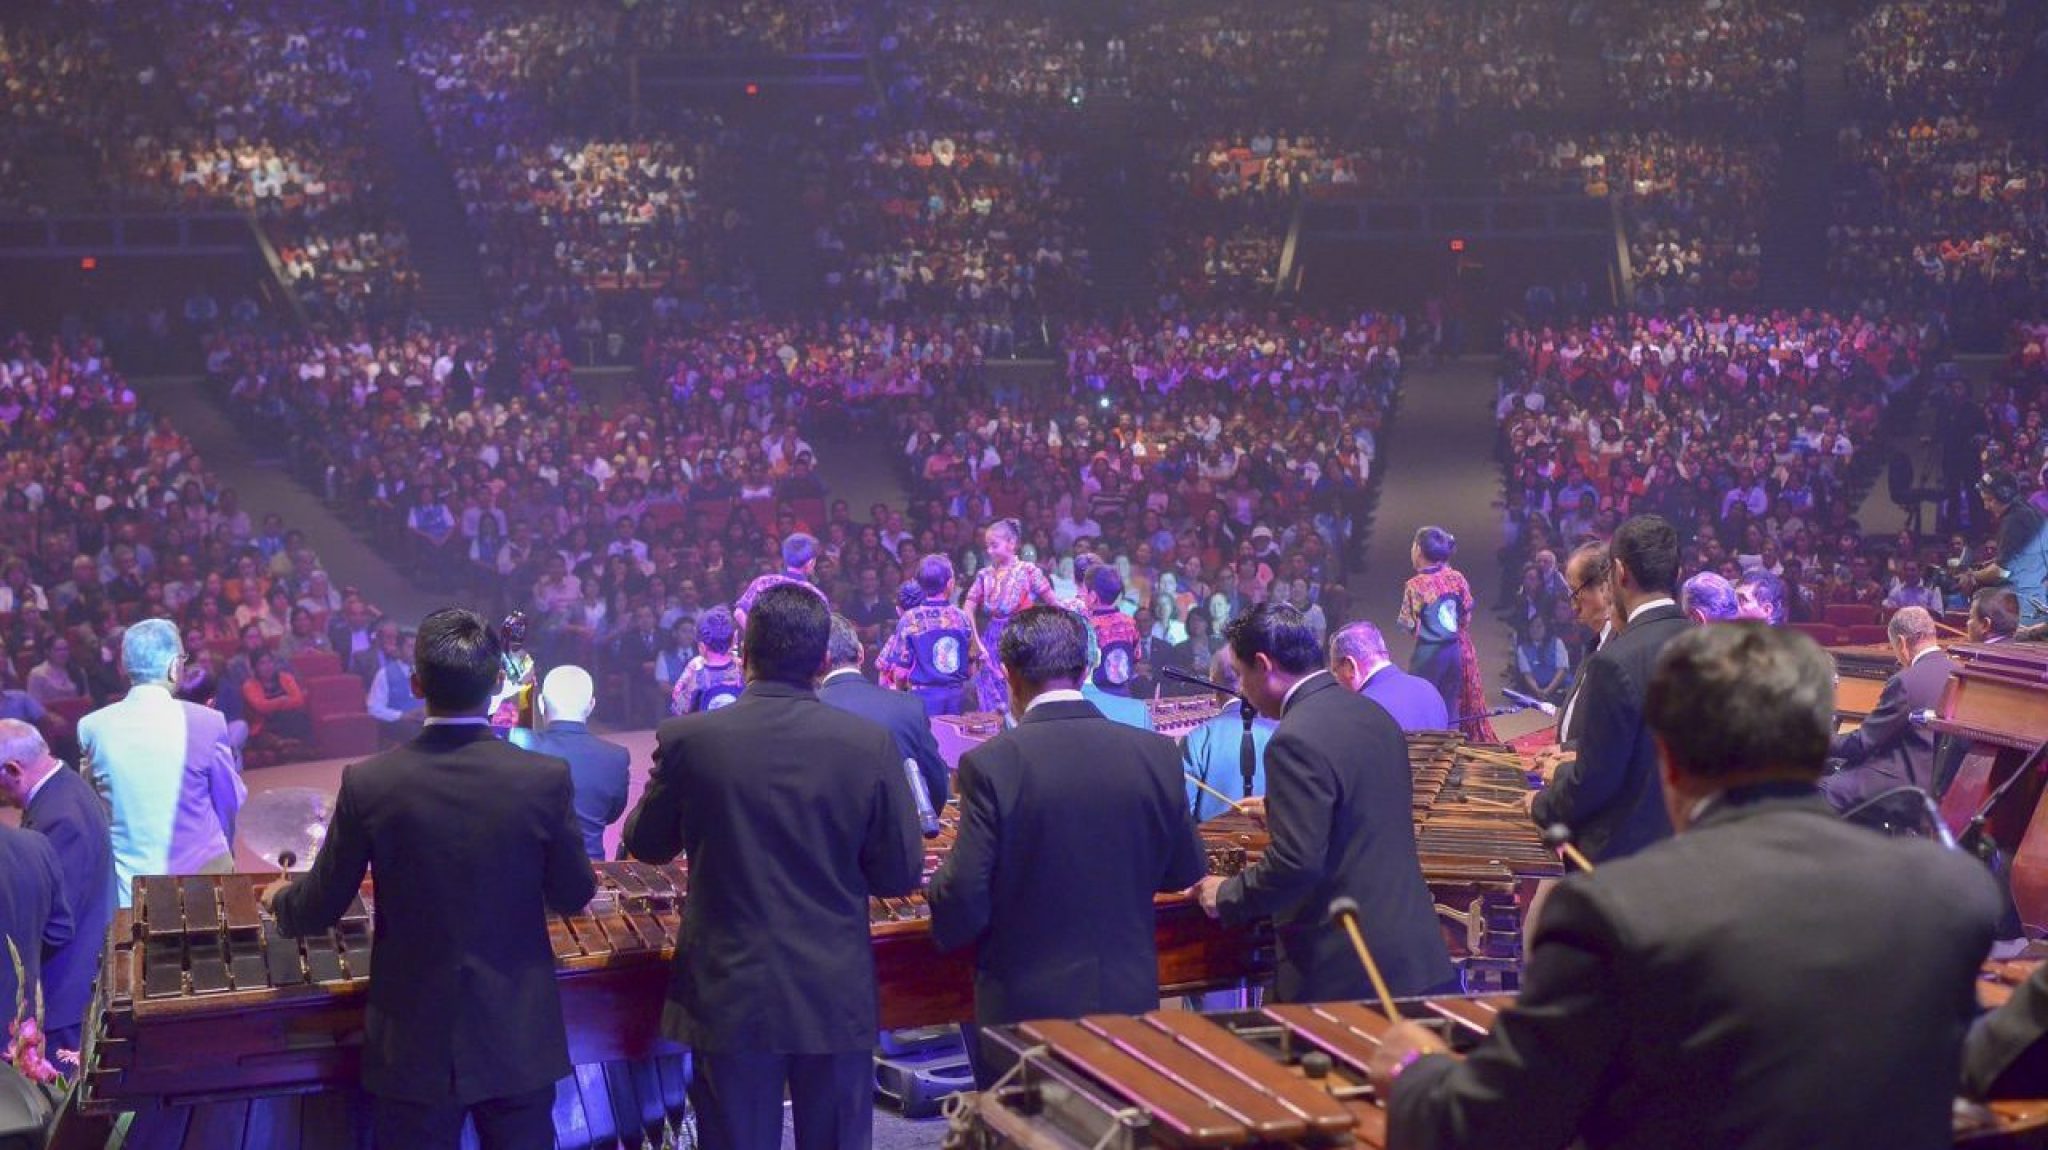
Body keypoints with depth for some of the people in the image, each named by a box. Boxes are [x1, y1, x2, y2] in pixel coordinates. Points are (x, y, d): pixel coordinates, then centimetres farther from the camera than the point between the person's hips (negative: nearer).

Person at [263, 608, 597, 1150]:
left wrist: (280, 898, 20)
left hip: (414, 1041, 0)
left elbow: (317, 910, -3)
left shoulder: (369, 782, -14)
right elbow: (573, 896, -1)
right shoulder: (546, 779, -14)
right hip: (518, 1037, 0)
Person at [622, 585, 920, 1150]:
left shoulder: (686, 739, -11)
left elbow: (646, 844, 4)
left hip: (730, 997, 0)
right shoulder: (871, 744, -11)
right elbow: (900, 873, -4)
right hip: (837, 996, 0)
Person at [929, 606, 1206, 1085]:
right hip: (1128, 1002, 3)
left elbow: (964, 899, -15)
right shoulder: (1156, 754, -5)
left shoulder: (990, 764, -15)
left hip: (1023, 1011, -3)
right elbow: (1185, 871, 7)